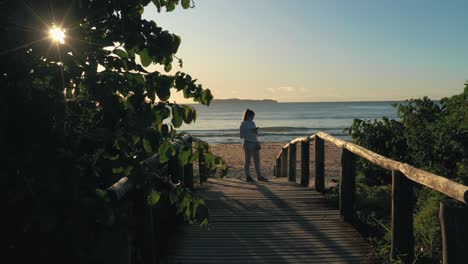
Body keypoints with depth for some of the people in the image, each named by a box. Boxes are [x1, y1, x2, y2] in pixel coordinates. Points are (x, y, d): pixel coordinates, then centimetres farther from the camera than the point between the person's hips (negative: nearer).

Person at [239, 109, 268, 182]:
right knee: (248, 160, 2)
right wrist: (250, 132, -19)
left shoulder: (252, 123, 12)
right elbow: (242, 135, -12)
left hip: (255, 143, 7)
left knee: (257, 161, 10)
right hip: (248, 144, -7)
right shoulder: (243, 124, -7)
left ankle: (259, 176, 17)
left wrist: (256, 131, -5)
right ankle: (247, 177, 10)